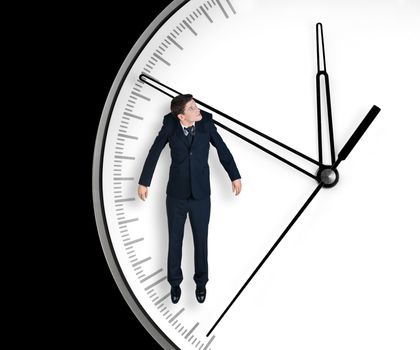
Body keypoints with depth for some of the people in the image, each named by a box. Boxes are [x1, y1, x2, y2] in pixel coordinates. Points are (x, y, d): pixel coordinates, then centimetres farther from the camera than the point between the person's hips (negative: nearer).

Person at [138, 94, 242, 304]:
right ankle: (175, 282, 33)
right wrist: (144, 182, -1)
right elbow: (154, 152, -3)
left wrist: (235, 176, 0)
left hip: (201, 194, 0)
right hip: (176, 194, 0)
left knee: (201, 240, 12)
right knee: (175, 240, 13)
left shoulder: (206, 123, -11)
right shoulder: (170, 126, -12)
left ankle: (201, 282, 34)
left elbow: (222, 149, -1)